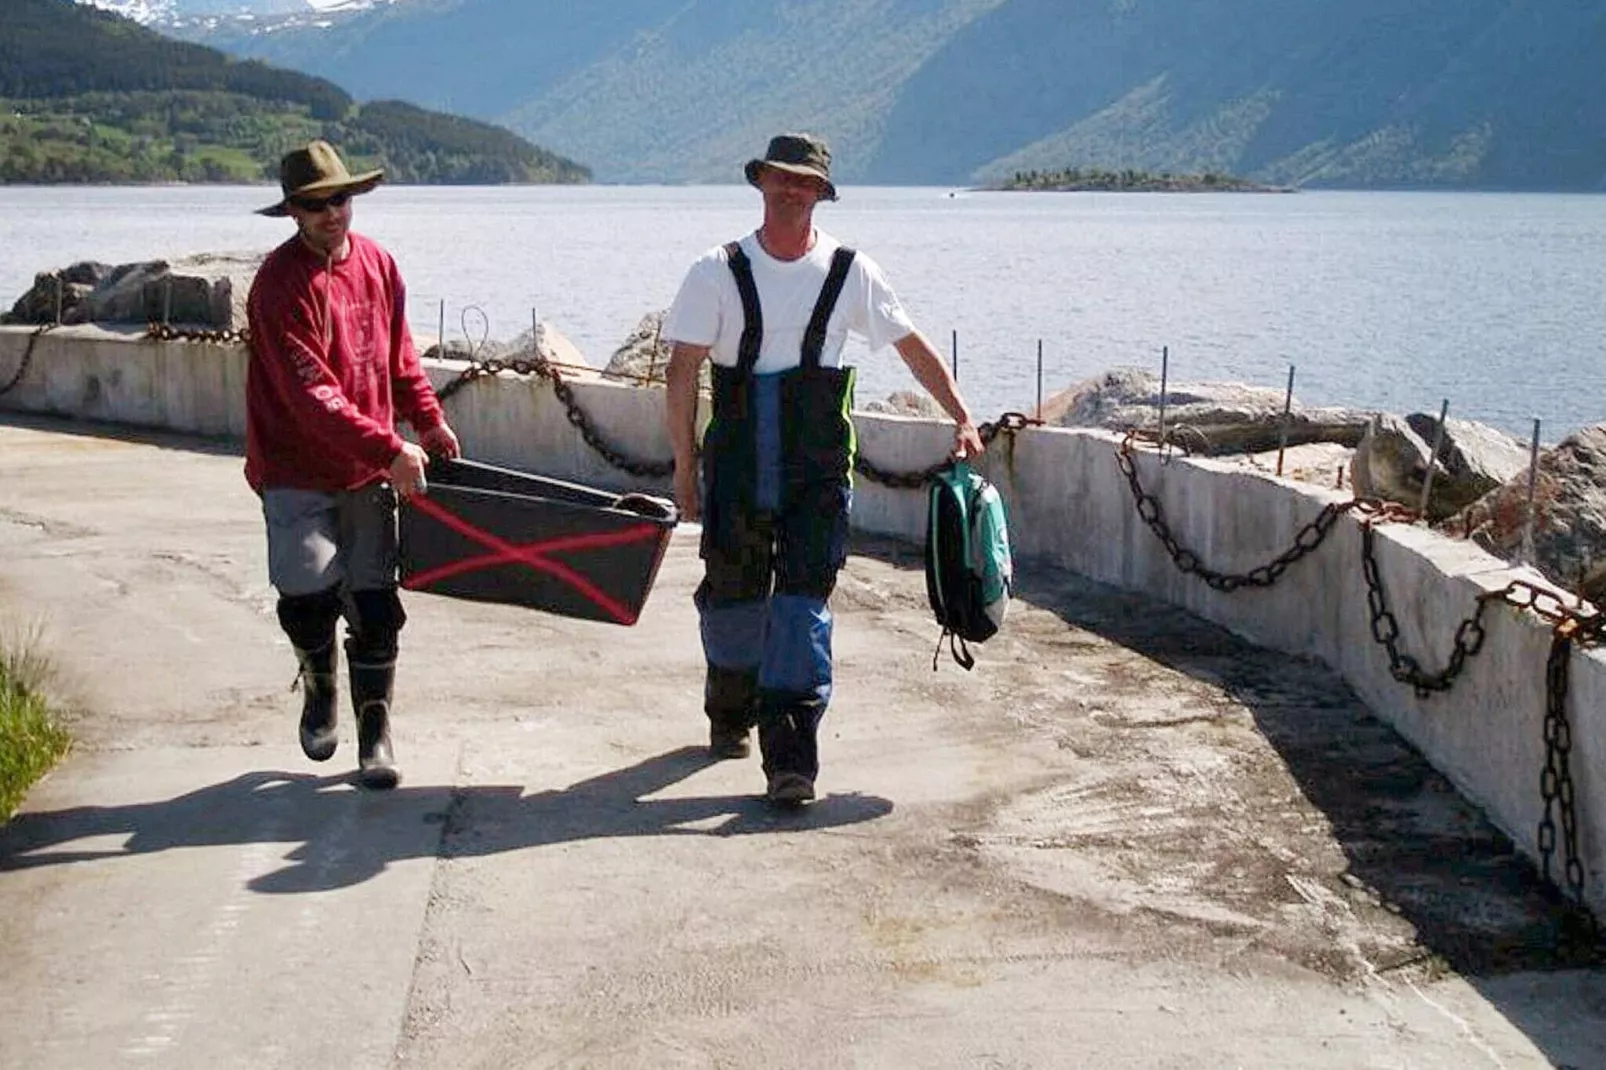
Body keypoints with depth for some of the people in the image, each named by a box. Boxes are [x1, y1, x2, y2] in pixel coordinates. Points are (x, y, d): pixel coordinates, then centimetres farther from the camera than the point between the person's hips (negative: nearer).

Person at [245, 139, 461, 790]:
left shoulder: (377, 264, 5)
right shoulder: (282, 284, -16)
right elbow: (312, 396, -22)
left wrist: (428, 419, 8)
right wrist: (390, 449, -26)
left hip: (370, 471, 5)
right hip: (299, 472, -4)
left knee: (374, 603, 2)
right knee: (309, 600, -4)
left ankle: (375, 733, 12)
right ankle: (320, 693, 27)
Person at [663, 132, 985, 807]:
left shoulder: (849, 272, 4)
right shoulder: (719, 272, 1)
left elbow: (912, 346, 12)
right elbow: (683, 370, -1)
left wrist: (962, 418, 6)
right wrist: (685, 465, -4)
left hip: (818, 466, 0)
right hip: (736, 462, 1)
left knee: (804, 597, -10)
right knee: (732, 591, 10)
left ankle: (789, 757, -12)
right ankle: (729, 716, 37)